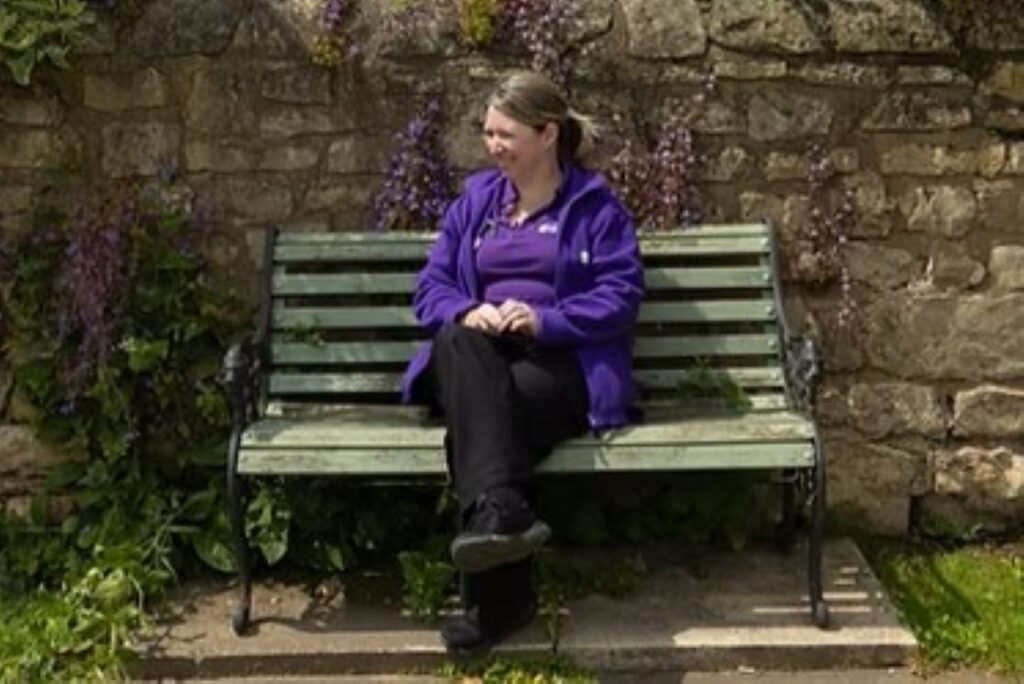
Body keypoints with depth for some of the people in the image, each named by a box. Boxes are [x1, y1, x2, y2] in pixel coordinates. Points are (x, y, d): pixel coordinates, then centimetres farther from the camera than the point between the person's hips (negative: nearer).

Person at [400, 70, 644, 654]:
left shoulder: (595, 205, 7)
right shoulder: (475, 199, 20)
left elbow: (622, 295, -4)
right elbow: (431, 287, 14)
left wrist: (545, 320, -18)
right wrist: (466, 312, -10)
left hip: (564, 361, -3)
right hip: (481, 357, 3)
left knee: (478, 426, -34)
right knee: (457, 341, -36)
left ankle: (497, 596, -33)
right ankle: (500, 508, -52)